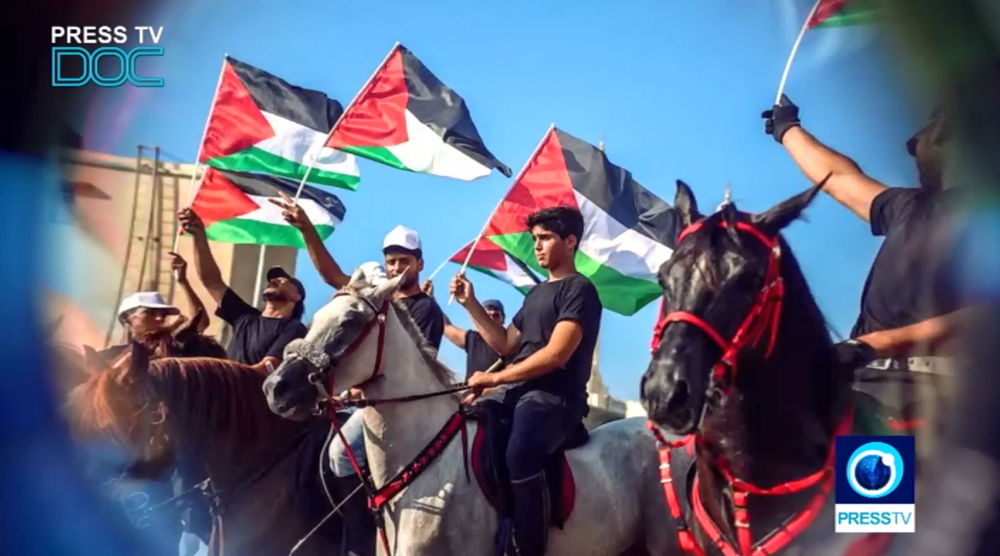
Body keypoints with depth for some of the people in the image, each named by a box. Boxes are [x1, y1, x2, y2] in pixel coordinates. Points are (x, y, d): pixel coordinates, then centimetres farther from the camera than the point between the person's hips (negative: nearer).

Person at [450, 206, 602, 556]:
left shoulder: (579, 290, -5)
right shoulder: (536, 293, 22)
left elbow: (556, 355, -17)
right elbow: (506, 345, 22)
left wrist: (495, 378, -14)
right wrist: (470, 304, 14)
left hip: (555, 398, -9)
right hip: (519, 393, 9)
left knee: (520, 453, -36)